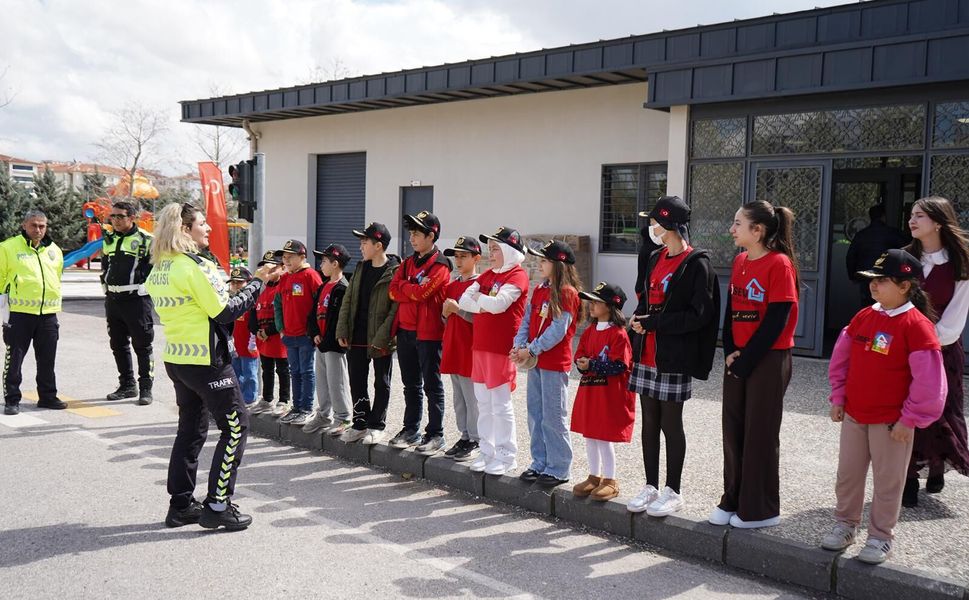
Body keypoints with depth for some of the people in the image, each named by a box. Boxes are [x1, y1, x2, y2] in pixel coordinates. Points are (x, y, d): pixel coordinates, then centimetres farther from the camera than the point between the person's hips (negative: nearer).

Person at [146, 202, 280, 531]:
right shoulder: (195, 266, -18)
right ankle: (217, 505, 3)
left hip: (176, 359, 9)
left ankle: (181, 505, 22)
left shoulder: (159, 269, 8)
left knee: (191, 428, 17)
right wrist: (256, 282, -9)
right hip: (206, 361, -9)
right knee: (236, 425, 2)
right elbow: (225, 312, -17)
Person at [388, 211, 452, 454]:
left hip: (428, 332, -7)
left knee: (432, 385, 0)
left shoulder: (440, 265, -10)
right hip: (405, 331, 7)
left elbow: (420, 292, -21)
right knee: (411, 384, 14)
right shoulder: (408, 262, 14)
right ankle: (411, 430, 24)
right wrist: (415, 289, -11)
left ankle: (435, 435, 7)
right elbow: (394, 291, 3)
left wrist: (404, 285, -3)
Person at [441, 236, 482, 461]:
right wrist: (446, 313, 1)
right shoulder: (452, 285, 15)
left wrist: (458, 309, -19)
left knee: (472, 399, -3)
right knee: (458, 398, 13)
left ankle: (475, 442, 4)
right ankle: (464, 437, 23)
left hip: (470, 352, -8)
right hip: (452, 350, 8)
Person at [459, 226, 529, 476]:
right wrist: (486, 304, -12)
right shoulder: (487, 275, 16)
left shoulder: (517, 275, -7)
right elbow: (463, 301, 5)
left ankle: (506, 456, 9)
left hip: (501, 348, -7)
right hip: (479, 347, 7)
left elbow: (499, 303, -22)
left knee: (501, 404, -1)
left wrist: (478, 297, -5)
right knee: (484, 404, 12)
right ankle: (487, 452, 22)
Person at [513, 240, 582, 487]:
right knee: (535, 415, 13)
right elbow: (527, 320, 10)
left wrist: (531, 350, -17)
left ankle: (558, 468, 9)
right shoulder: (539, 290, 13)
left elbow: (558, 330, -18)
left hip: (555, 363, -8)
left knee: (553, 417, -1)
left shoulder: (567, 293, -12)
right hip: (535, 362, 8)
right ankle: (540, 463, 24)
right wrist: (519, 346, -6)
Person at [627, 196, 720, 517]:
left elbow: (699, 314, -15)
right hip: (647, 354, 7)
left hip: (674, 357, -7)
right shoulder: (655, 259, 13)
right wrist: (639, 318, 0)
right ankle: (651, 486, 22)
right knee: (649, 421, 11)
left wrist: (654, 322, -16)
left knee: (671, 423, 2)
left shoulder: (696, 264, -11)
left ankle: (673, 491, 15)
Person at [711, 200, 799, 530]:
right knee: (733, 429, 10)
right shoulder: (739, 261, 9)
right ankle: (732, 500, 23)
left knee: (760, 434, 2)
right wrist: (730, 351, -1)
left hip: (768, 359, -7)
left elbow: (777, 319, -16)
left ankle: (760, 509, 14)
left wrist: (747, 358, -14)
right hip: (738, 358, 7)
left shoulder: (779, 263, -13)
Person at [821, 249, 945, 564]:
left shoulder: (916, 325, -15)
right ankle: (845, 525, 32)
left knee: (887, 481, 8)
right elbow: (841, 358, 11)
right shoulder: (863, 317, 2)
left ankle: (880, 537, 22)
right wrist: (838, 399, 7)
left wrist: (909, 420, -12)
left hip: (891, 422, -5)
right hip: (853, 415, 6)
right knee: (847, 474, 15)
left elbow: (928, 380, -15)